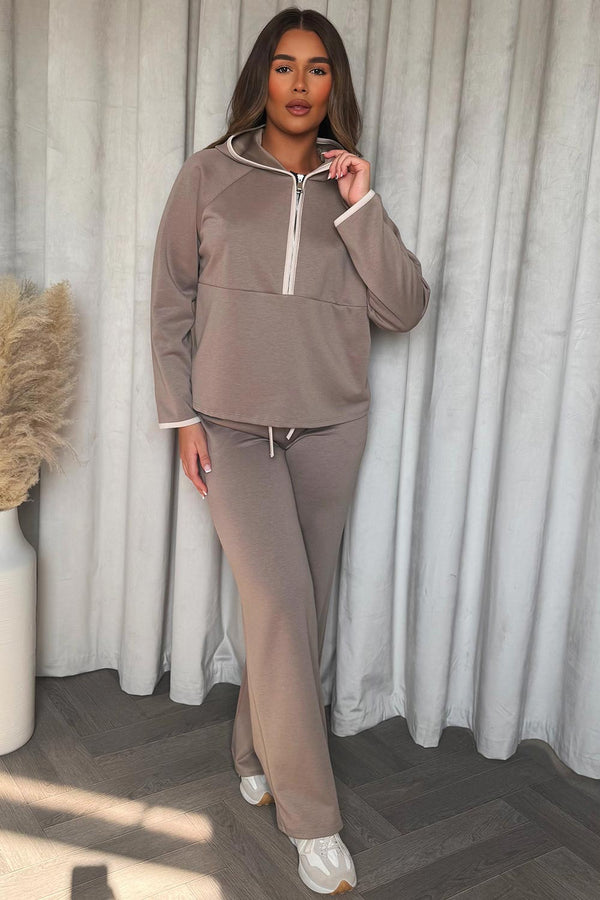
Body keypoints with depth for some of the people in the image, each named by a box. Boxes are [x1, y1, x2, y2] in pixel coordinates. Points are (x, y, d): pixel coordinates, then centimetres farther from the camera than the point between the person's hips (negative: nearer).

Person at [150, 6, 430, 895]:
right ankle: (312, 816, 6)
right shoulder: (210, 174, 0)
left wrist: (362, 208, -11)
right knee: (280, 604, -9)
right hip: (234, 428, -2)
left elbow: (403, 308, -2)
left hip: (330, 427, 3)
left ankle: (258, 755, 33)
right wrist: (183, 416, -3)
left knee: (302, 608, 9)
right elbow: (170, 304, 2)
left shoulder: (349, 186, 6)